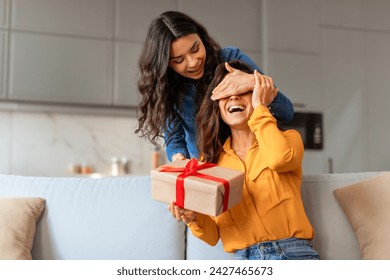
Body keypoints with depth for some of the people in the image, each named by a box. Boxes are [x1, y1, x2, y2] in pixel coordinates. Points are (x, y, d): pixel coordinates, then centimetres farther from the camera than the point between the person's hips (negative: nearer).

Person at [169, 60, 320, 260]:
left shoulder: (288, 138, 10)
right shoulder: (209, 160, 14)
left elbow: (279, 158, -18)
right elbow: (213, 235, 11)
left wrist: (259, 106, -3)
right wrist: (194, 219, -12)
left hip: (294, 253, -1)